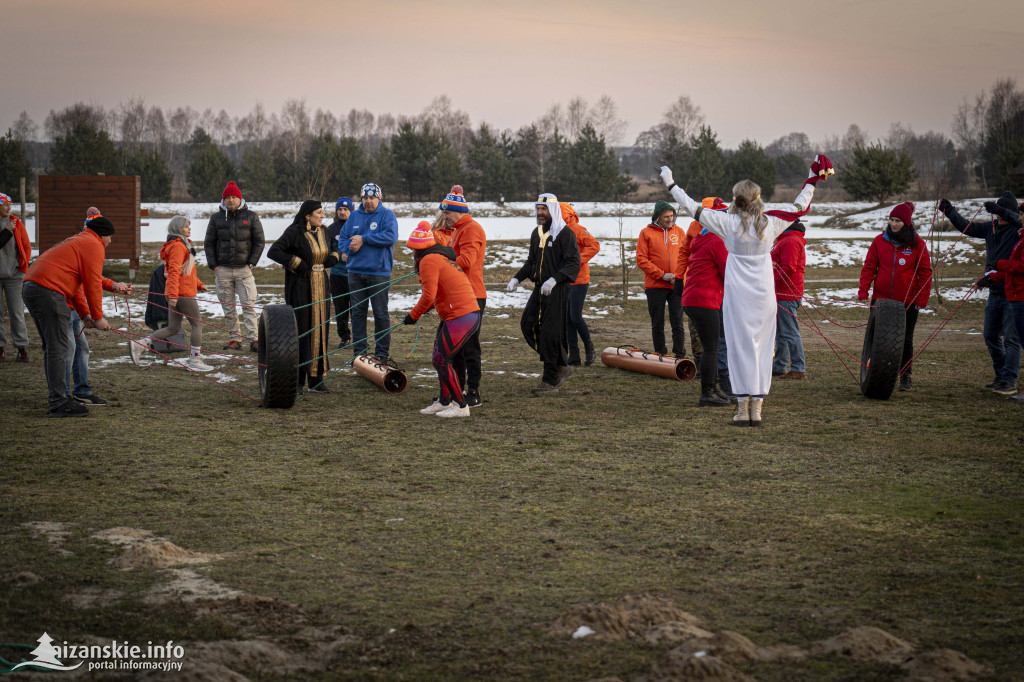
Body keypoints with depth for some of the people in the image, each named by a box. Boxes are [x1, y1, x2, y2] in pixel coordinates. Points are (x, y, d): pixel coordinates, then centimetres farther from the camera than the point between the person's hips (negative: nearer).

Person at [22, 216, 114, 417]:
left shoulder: (76, 241, 30)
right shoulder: (93, 246, -1)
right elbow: (92, 284, -5)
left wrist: (84, 314, 25)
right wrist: (98, 317, 3)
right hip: (48, 292, -10)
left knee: (51, 347, 16)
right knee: (58, 348, -9)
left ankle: (57, 398, 22)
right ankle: (58, 403, -9)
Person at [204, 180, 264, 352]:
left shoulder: (251, 217, 4)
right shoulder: (216, 218, 7)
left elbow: (259, 241, 5)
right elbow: (209, 243, 10)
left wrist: (251, 263, -4)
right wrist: (213, 266, 1)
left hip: (244, 269, -2)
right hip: (222, 270, 2)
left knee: (248, 305, -7)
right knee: (228, 308, 4)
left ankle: (254, 339, -8)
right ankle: (235, 338, 11)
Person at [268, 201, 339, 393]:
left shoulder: (323, 231, 10)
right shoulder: (294, 232, -11)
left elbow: (331, 249, 28)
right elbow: (273, 252, -18)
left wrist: (333, 257, 6)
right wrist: (296, 263, -18)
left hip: (320, 287, 7)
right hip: (300, 289, -7)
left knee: (320, 330, 5)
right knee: (301, 331, -5)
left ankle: (316, 378, 12)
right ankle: (297, 380, 0)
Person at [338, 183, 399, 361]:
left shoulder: (387, 215, -1)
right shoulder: (354, 216, 13)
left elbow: (391, 236, -17)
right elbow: (342, 239, 13)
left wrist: (363, 239, -15)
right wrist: (349, 247, -11)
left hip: (379, 272, -4)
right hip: (355, 271, 4)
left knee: (381, 313, -1)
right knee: (357, 312, 7)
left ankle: (382, 353, 6)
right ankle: (359, 351, 14)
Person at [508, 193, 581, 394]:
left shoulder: (565, 234, -10)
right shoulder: (537, 233, 16)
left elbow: (573, 263, -17)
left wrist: (554, 280, -28)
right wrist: (517, 278, 11)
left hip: (557, 291, -8)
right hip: (540, 288, 8)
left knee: (550, 333, -8)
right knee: (528, 325, 5)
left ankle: (550, 382, 0)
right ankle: (561, 366, 19)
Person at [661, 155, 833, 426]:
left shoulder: (727, 223, -7)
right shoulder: (770, 223, 0)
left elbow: (694, 208, 0)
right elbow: (800, 208, 15)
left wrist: (671, 184, 12)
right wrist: (812, 179, 26)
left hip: (737, 296, -2)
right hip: (764, 295, 2)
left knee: (740, 348, 1)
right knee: (762, 348, 6)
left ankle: (743, 409, 0)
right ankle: (757, 409, 6)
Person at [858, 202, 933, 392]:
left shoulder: (917, 244, -1)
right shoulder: (880, 241, 3)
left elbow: (925, 272, 2)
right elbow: (869, 267, 4)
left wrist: (922, 298, -4)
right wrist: (863, 291, -6)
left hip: (907, 302, -1)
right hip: (881, 299, 1)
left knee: (905, 339, 6)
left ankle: (905, 376, 18)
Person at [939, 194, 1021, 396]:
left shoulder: (1017, 228, -11)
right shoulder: (991, 227, 8)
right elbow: (968, 227, 14)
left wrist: (1002, 211, -39)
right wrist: (950, 212, 2)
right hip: (995, 292, 8)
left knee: (1011, 337, -7)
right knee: (990, 335, 13)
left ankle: (1010, 381, -4)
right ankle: (1001, 376, 26)